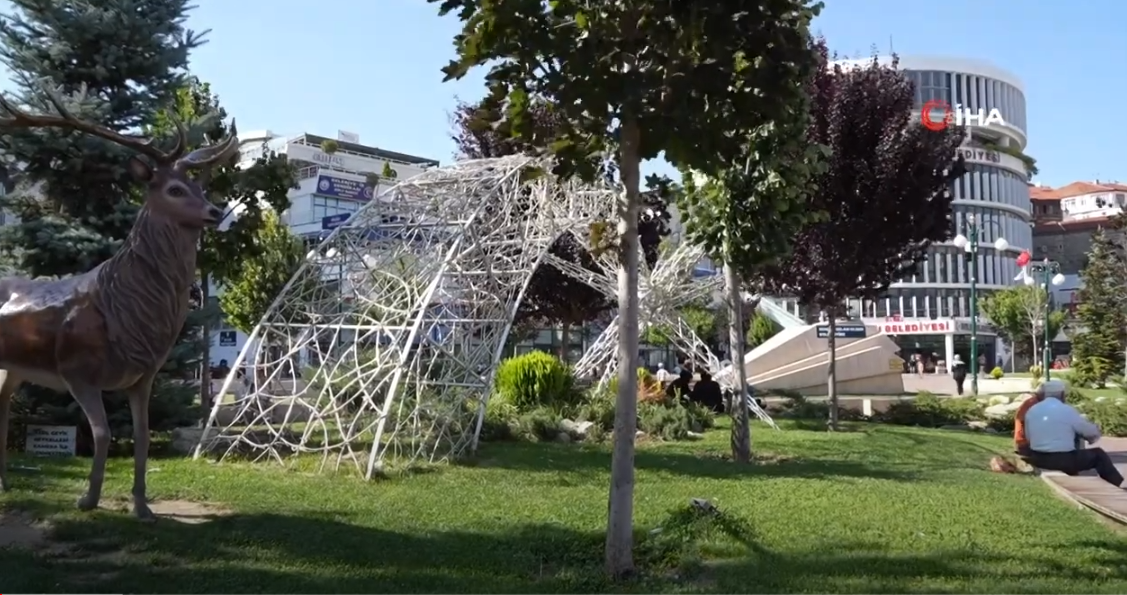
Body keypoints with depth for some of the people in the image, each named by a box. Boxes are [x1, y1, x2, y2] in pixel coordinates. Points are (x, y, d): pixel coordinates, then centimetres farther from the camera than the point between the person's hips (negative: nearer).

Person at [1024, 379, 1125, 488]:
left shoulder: (1031, 411, 3)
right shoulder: (1067, 410, -8)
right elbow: (1091, 431, 5)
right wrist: (1096, 431, 28)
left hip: (1037, 460, 5)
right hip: (1064, 460, -5)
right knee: (1098, 454, 17)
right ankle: (1120, 483, 24)